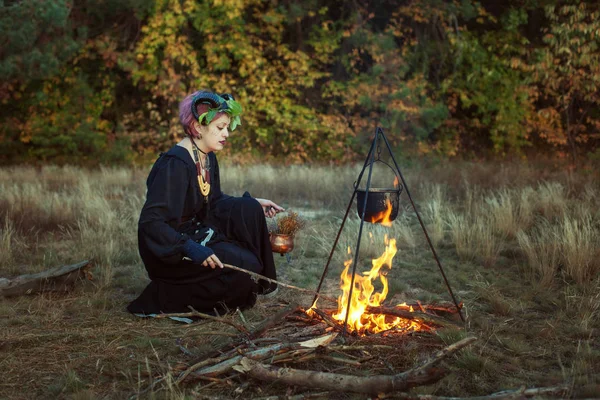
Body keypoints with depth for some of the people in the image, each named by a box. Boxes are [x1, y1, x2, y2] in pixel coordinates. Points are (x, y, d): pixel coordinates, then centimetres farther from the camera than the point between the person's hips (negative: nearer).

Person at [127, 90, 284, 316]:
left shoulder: (208, 158, 4)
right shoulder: (175, 164, -24)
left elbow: (213, 203, 18)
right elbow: (150, 222, -27)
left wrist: (254, 204, 6)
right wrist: (189, 248, -37)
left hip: (196, 234, 8)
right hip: (170, 253, -8)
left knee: (249, 210, -6)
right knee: (243, 266, -23)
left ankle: (261, 281, 7)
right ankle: (165, 297, -9)